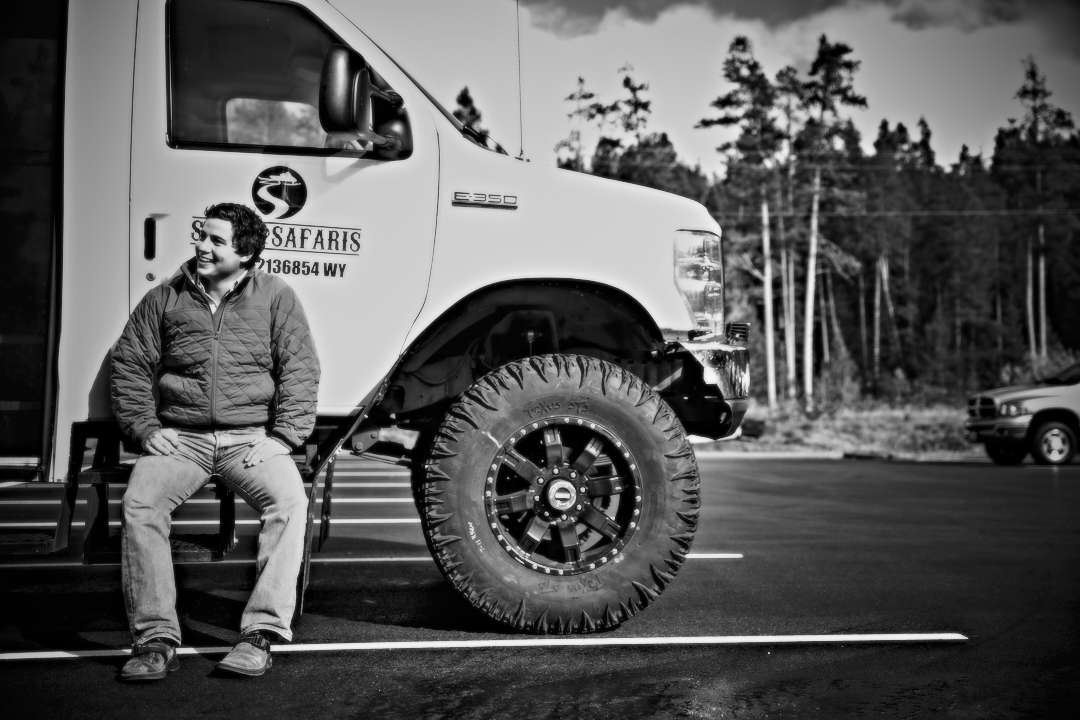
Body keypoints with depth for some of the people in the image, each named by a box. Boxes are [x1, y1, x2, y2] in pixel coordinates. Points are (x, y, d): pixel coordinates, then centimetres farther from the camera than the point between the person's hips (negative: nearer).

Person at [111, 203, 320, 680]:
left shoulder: (276, 297, 8)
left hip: (252, 438, -1)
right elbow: (130, 365, 13)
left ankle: (261, 633, -26)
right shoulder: (165, 298, 12)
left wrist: (282, 436, -8)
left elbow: (300, 371, 3)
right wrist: (146, 428, -1)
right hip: (180, 436, 2)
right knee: (140, 502, -26)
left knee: (289, 500, -30)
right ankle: (156, 639, -21)